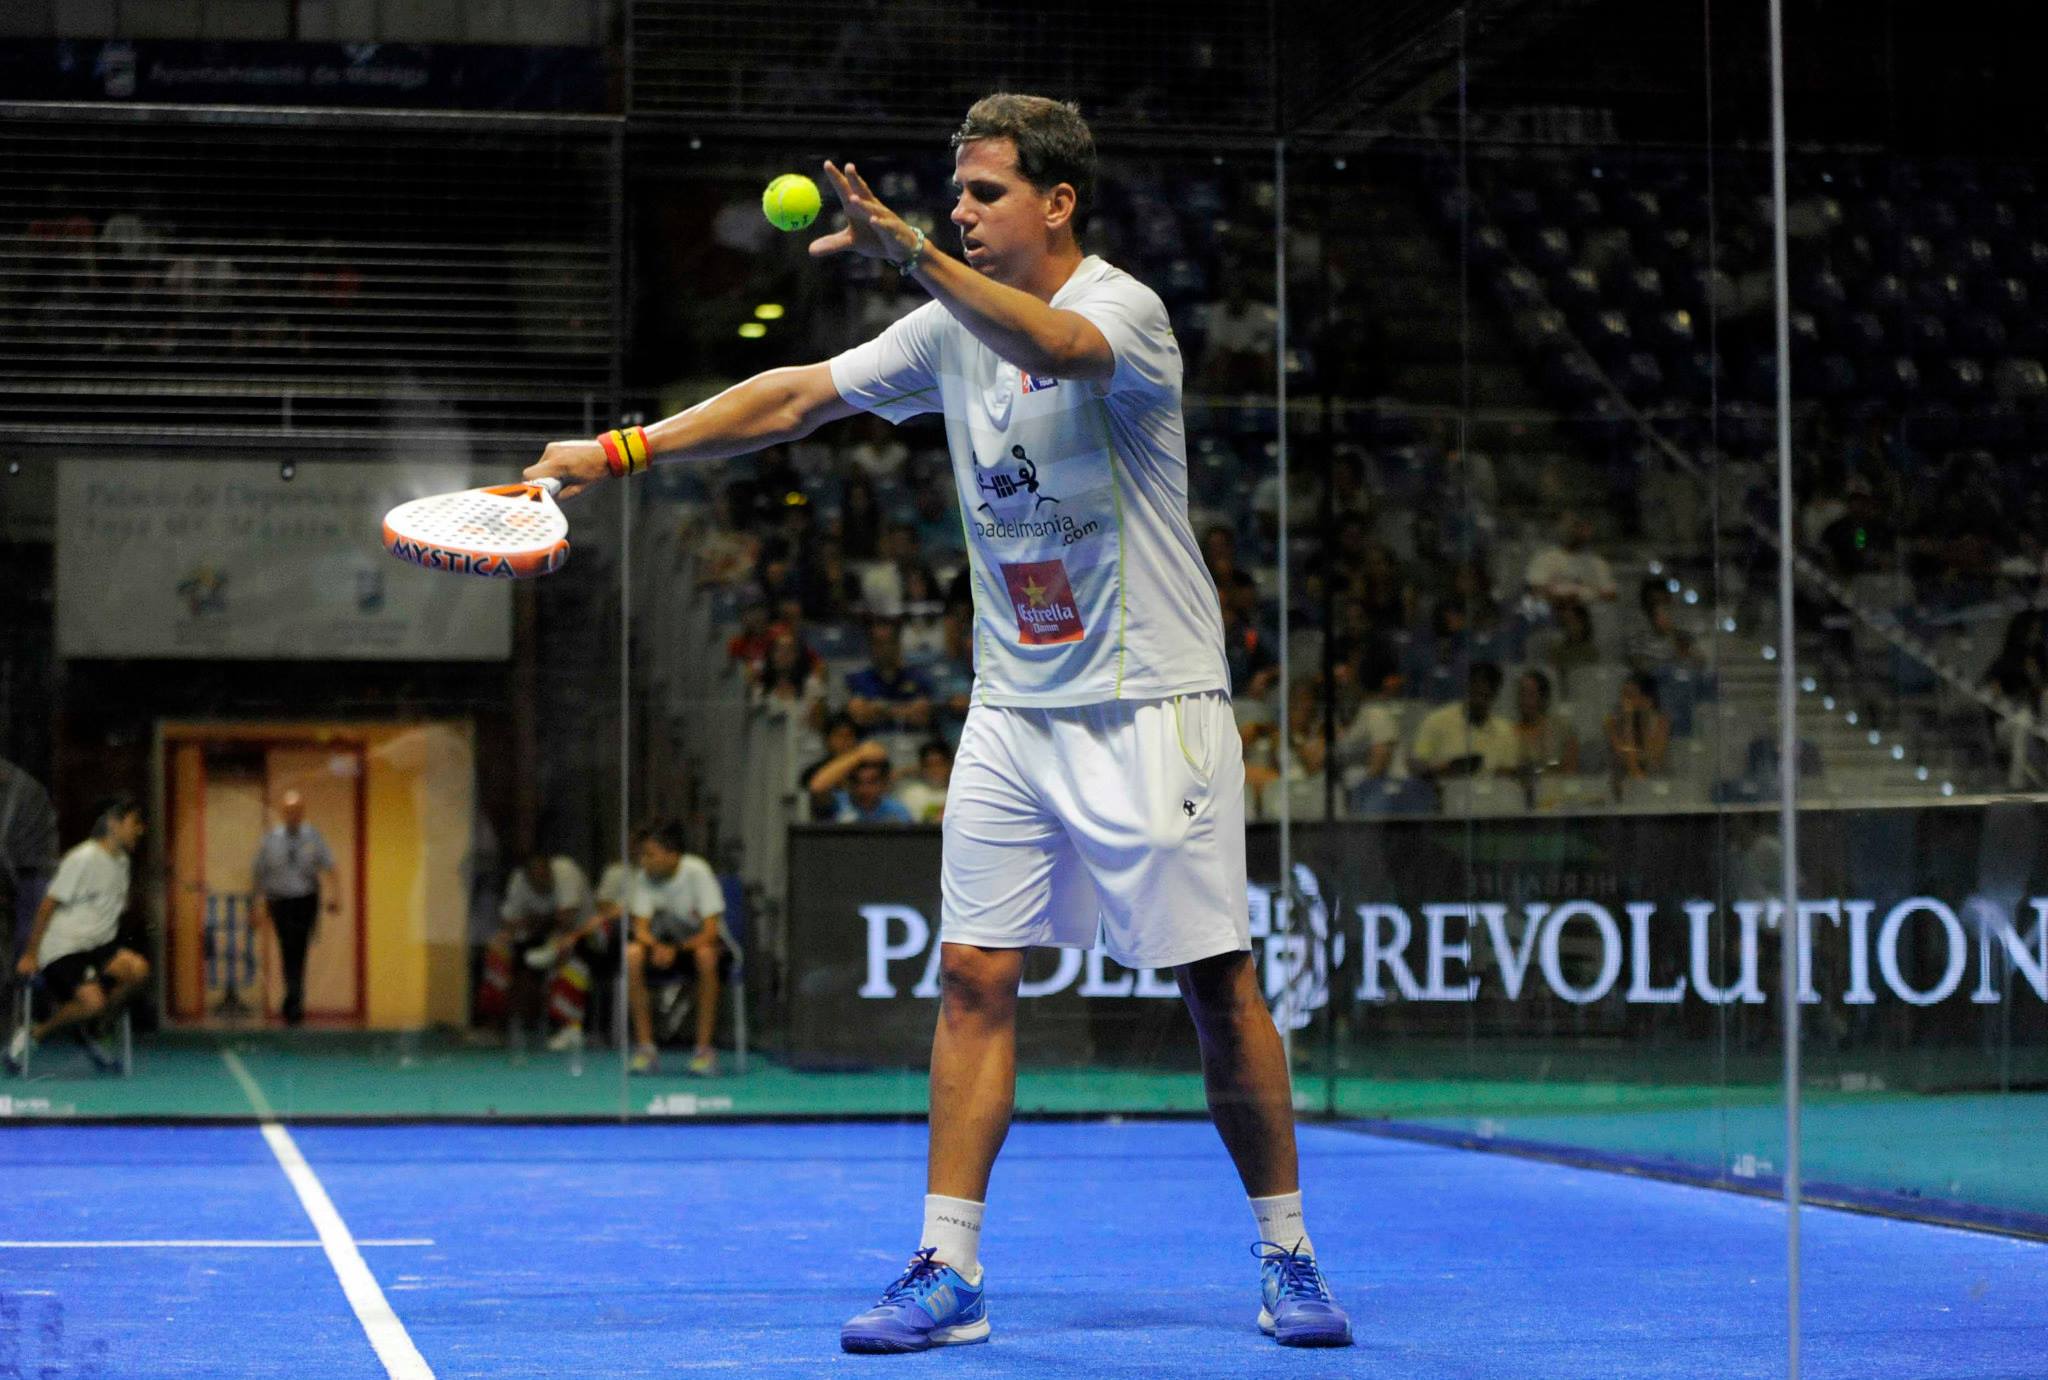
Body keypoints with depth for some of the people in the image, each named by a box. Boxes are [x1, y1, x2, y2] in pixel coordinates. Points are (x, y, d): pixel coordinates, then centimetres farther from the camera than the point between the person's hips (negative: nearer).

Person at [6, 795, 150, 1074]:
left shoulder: (121, 862, 12)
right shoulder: (83, 859, -12)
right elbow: (48, 906, -10)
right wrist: (30, 955, -7)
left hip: (99, 946, 7)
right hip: (63, 947, -7)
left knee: (138, 969, -22)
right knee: (92, 1001, -28)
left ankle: (81, 1030, -3)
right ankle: (32, 1034, -3)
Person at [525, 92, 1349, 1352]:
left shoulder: (1124, 308, -13)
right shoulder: (958, 322, 8)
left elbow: (1059, 346, -37)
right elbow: (798, 397, 10)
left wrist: (916, 255, -50)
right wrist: (619, 452, 5)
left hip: (1153, 706, -6)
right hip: (1015, 714, 6)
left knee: (1219, 989, -2)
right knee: (975, 977, -1)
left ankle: (1289, 1258, 12)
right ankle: (947, 1273, 3)